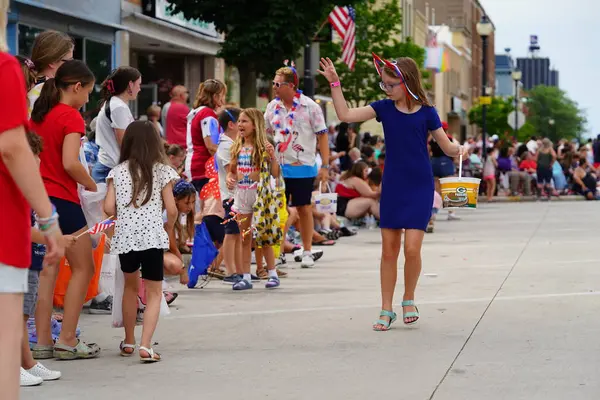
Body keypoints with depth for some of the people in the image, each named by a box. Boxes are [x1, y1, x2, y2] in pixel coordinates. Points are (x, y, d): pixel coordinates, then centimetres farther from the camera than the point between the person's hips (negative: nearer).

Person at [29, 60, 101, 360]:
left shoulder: (38, 113, 12)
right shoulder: (71, 116, -11)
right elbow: (70, 163, -21)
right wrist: (93, 187, -7)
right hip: (61, 199, -7)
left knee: (48, 269, 11)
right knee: (83, 268, 4)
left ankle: (42, 341, 10)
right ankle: (67, 341, 2)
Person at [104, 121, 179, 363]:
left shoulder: (117, 172, 4)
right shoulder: (161, 171, 1)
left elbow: (109, 208, -3)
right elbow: (171, 210, -3)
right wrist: (169, 227, 17)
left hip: (125, 237, 2)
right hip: (153, 237, -2)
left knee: (130, 285, 24)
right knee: (154, 293, 4)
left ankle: (129, 342, 31)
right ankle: (145, 345, -14)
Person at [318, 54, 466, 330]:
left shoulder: (426, 113, -5)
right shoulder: (384, 108, 1)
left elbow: (448, 147, 1)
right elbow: (345, 115, -5)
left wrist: (459, 149, -20)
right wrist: (334, 83, -10)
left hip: (420, 188, -3)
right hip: (392, 187, 3)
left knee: (412, 248, -10)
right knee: (388, 250, 6)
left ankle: (409, 300, 15)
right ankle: (386, 310, 16)